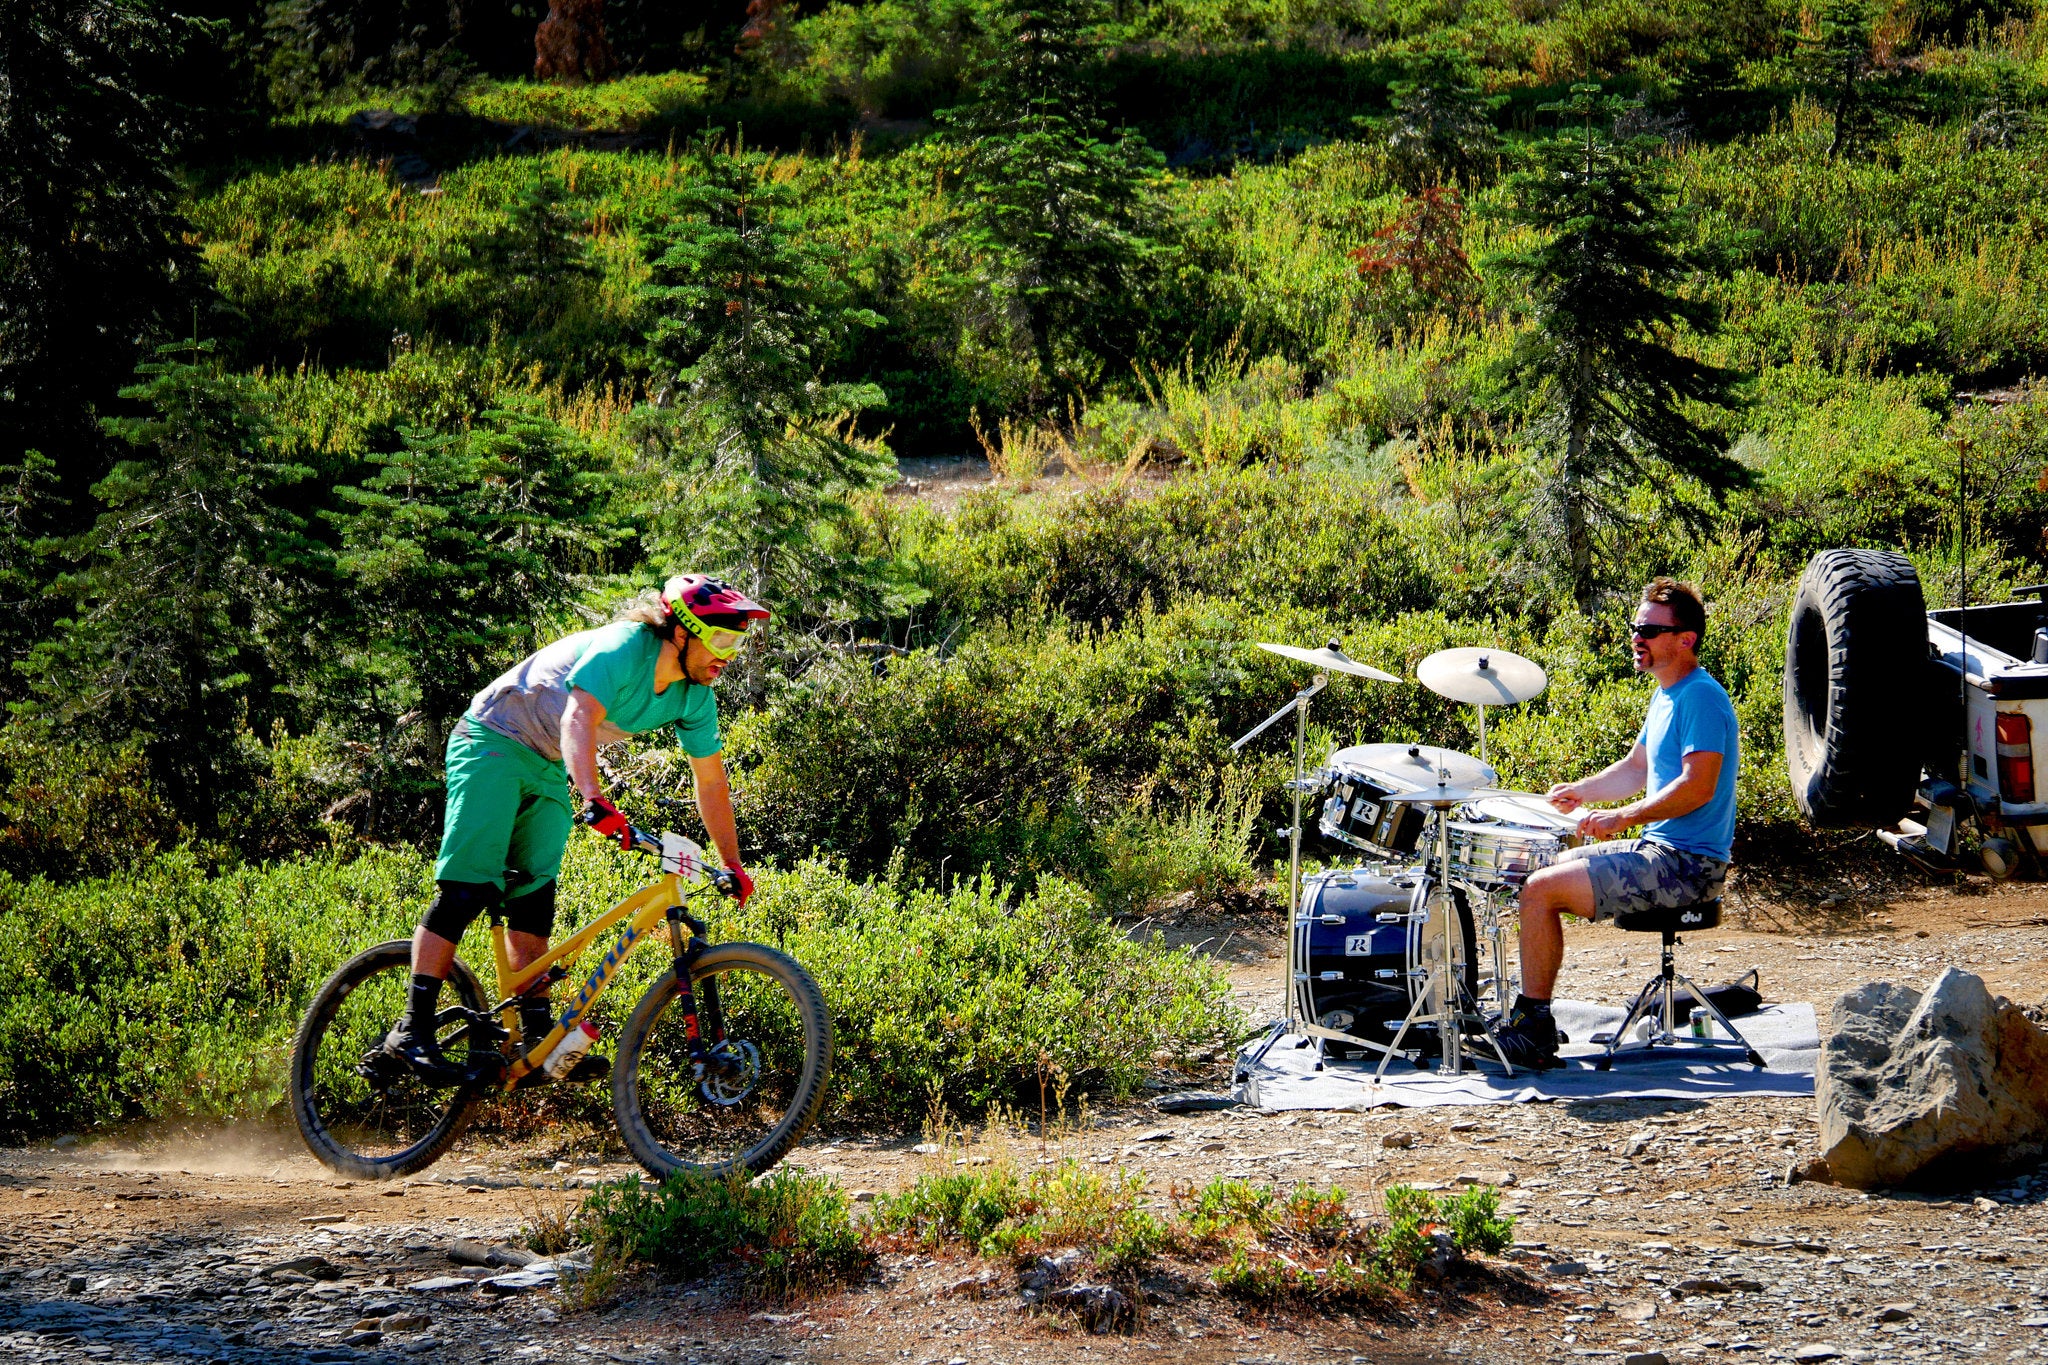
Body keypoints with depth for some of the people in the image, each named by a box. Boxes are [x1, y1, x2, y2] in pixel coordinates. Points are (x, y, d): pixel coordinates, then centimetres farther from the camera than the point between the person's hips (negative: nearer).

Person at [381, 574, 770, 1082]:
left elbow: (711, 782, 6)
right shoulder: (623, 651, -27)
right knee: (468, 889, -16)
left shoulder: (694, 697, -3)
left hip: (549, 770, 8)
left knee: (534, 899, -1)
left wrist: (733, 865, 4)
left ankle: (538, 1039, -3)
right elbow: (578, 722, -42)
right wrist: (595, 800, -58)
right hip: (493, 743, -8)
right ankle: (412, 1030, -18)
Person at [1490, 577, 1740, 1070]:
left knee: (1541, 891, -17)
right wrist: (1582, 791, 9)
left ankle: (1531, 1030, -9)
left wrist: (1623, 817, -23)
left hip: (1686, 865, -11)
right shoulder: (1666, 695, 16)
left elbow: (1698, 786, -26)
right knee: (1543, 871, 17)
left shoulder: (1701, 697, -16)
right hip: (1658, 851, 11)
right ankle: (1533, 1014, 18)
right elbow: (1637, 769, 26)